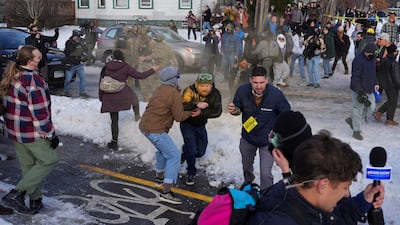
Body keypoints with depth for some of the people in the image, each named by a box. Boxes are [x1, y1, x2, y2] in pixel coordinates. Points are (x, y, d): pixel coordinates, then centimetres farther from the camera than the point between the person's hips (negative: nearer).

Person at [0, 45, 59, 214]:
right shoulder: (33, 79, -23)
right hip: (32, 133, -9)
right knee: (48, 161, 6)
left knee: (28, 165, 17)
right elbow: (39, 112, -23)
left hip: (14, 131, 9)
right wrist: (50, 134, -15)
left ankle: (35, 201, 26)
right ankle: (17, 193, 0)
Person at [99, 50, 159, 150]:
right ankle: (137, 115, 45)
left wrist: (101, 97, 15)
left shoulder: (106, 67, 3)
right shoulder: (125, 67, -6)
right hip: (123, 96, -2)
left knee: (114, 120, 11)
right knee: (134, 98, 33)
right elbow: (140, 75, -4)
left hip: (109, 98, 3)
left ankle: (114, 142, 13)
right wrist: (153, 70, 10)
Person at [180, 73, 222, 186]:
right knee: (191, 149, -14)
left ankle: (186, 151, 48)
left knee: (200, 152, 14)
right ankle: (191, 172, 11)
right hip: (187, 124, -4)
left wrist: (201, 112, -37)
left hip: (201, 125, 4)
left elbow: (217, 112, -26)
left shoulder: (215, 94, -17)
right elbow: (182, 107, -38)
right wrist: (196, 104, -52)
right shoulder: (190, 91, -26)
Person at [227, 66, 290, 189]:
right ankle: (247, 184, 62)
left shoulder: (276, 94, -29)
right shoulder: (242, 90, -23)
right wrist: (234, 110, -27)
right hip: (248, 138, 4)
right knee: (246, 166, 28)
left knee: (265, 174, -10)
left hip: (268, 140, -3)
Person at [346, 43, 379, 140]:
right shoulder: (358, 60, -21)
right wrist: (360, 91, -25)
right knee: (358, 109, 1)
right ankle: (356, 131, 16)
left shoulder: (372, 59, 7)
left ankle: (352, 120, 30)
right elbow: (355, 77, -22)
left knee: (371, 108, 14)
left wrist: (376, 83, 10)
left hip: (369, 90, 9)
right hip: (359, 90, -9)